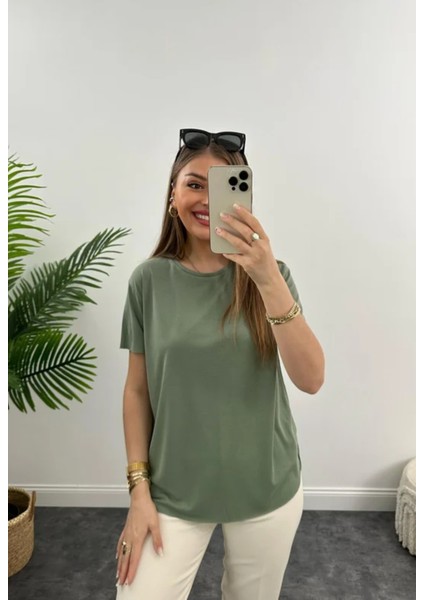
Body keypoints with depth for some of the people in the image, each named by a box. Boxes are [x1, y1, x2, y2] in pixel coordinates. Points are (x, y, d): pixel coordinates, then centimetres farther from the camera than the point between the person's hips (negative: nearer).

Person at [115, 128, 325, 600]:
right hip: (175, 491, 0)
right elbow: (137, 389, -1)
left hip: (266, 487, 1)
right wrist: (139, 488, -4)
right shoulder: (150, 280, -7)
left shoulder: (269, 275, -8)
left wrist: (268, 280, -31)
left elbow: (311, 379, -19)